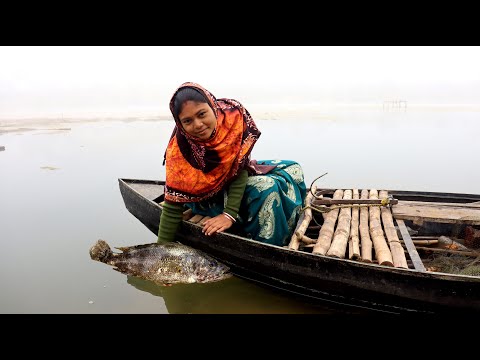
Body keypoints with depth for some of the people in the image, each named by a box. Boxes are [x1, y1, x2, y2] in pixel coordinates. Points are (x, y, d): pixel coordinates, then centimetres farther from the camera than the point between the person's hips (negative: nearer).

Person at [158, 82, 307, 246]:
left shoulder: (234, 115, -25)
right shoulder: (179, 150, -27)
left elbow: (241, 166, -22)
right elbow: (173, 207, -22)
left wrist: (229, 214, -28)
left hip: (237, 180, 4)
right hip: (208, 199, -4)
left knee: (292, 170, -5)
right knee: (266, 189, -28)